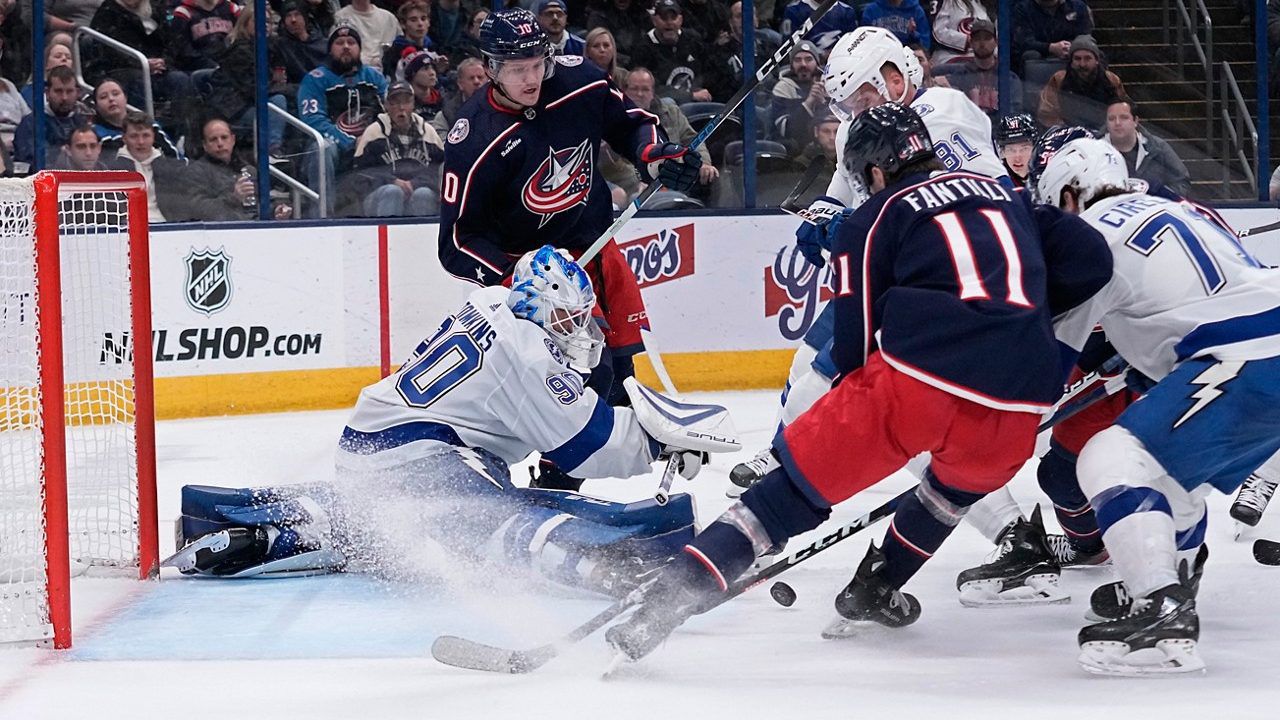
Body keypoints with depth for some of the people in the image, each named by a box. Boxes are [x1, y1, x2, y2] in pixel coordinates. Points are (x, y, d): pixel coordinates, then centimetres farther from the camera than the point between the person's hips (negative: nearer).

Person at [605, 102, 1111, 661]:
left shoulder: (876, 219, 14)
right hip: (1014, 405, 3)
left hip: (919, 377, -3)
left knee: (799, 484, 3)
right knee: (964, 479, 36)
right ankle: (875, 589, 40)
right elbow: (1090, 259, 17)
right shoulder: (1005, 195, 27)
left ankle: (667, 599, -7)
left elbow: (857, 341, 9)